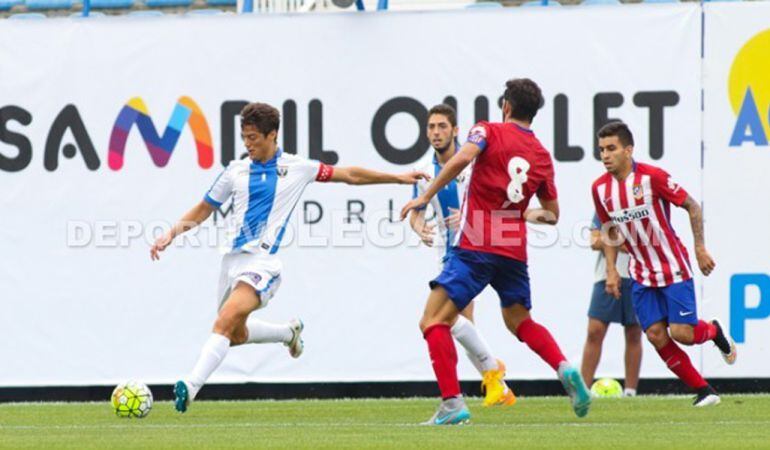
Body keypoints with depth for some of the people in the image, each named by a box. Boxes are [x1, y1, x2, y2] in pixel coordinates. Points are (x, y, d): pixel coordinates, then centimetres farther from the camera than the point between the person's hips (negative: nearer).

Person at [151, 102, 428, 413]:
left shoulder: (296, 168, 3)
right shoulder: (235, 171, 10)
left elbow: (349, 175, 12)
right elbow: (204, 209, 19)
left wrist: (397, 178, 12)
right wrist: (171, 234, 5)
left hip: (261, 262, -5)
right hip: (233, 258, 5)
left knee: (225, 322, -25)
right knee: (236, 334, 15)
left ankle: (191, 387, -32)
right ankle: (289, 332, 44)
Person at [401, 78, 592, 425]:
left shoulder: (488, 131, 0)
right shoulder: (542, 156, 14)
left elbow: (462, 158, -21)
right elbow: (551, 215, 20)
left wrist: (425, 196, -15)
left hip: (475, 247, -6)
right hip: (514, 251, 6)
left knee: (433, 321, -3)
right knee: (520, 321, 26)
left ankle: (452, 403, -17)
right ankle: (564, 368, 1)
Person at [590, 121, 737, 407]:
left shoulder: (652, 177, -17)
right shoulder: (600, 188, -2)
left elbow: (692, 207, -8)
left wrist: (700, 248, -12)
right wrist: (611, 270, 5)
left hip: (673, 268, -5)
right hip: (642, 274, 5)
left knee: (681, 333, -12)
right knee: (656, 335, -7)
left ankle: (713, 331, 25)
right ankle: (703, 391, 6)